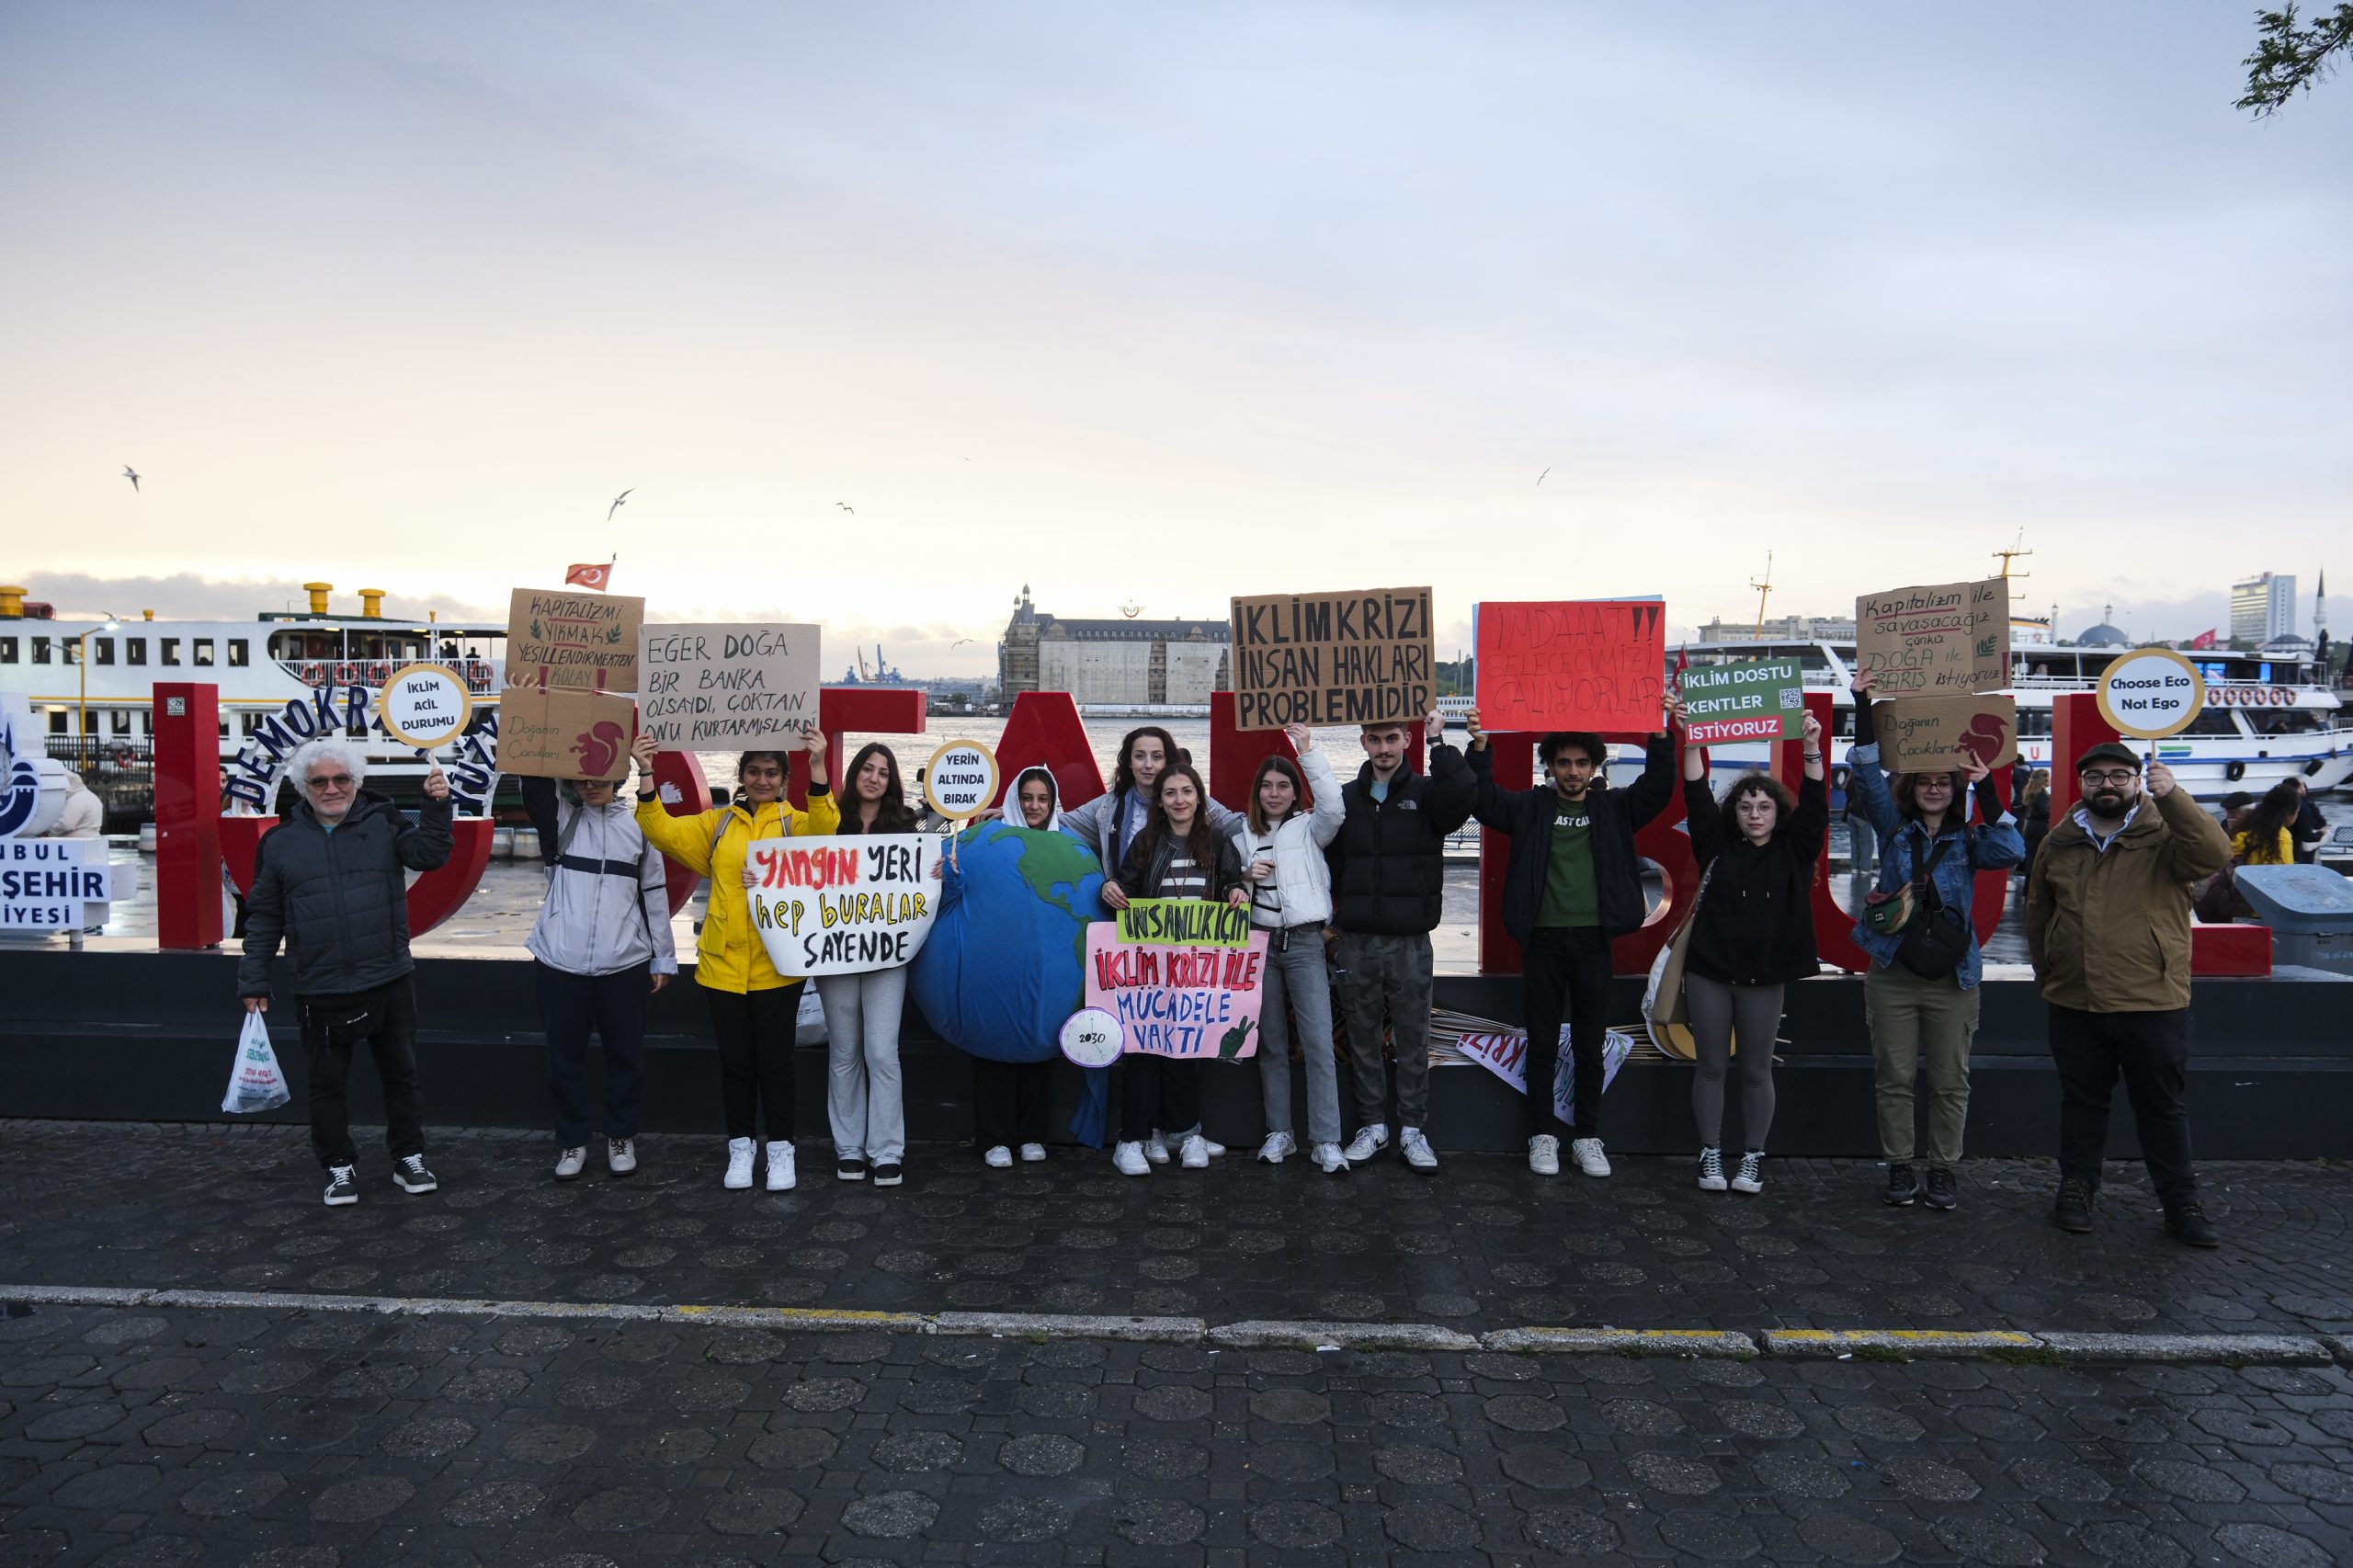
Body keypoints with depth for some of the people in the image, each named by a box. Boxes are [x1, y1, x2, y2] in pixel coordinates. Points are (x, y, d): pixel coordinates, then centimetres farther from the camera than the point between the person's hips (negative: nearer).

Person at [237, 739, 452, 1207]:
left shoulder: (383, 823, 1)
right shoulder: (281, 842, 3)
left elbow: (430, 854, -14)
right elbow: (264, 917, 7)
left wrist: (436, 806, -29)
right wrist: (254, 981, 6)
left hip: (389, 983, 0)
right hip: (320, 992, 0)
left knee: (401, 1075, 11)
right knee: (327, 1084, 11)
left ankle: (409, 1158, 25)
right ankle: (340, 1167, 25)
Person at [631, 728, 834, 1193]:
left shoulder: (794, 822, 0)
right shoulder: (718, 823, 8)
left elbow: (824, 831, -21)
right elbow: (664, 832, -2)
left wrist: (818, 769, -33)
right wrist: (646, 775, -14)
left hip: (775, 964, -2)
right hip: (723, 963, 2)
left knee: (774, 1059, 6)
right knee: (735, 1060, 12)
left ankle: (781, 1149, 20)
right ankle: (740, 1147, 25)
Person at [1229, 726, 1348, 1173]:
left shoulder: (1309, 828, 3)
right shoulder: (1242, 835, 11)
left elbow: (1333, 807, -19)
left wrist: (1308, 752, -20)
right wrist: (1246, 877, -7)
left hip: (1304, 942, -3)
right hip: (1259, 941, 3)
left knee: (1319, 1042, -8)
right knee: (1271, 1043, 8)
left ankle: (1326, 1141, -5)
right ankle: (1279, 1133, 17)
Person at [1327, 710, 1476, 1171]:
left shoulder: (1426, 792, 1)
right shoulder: (1345, 798, 8)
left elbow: (1463, 796, -23)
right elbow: (1330, 864, 9)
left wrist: (1439, 742, -21)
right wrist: (1333, 921, 3)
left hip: (1410, 942, -2)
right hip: (1357, 942, 2)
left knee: (1412, 1039, 5)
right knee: (1363, 1038, 9)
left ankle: (1412, 1129, 16)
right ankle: (1372, 1125, 21)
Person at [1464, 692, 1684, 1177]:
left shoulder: (1614, 808, 8)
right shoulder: (1530, 806, 5)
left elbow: (1657, 788, -6)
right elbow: (1483, 801, -6)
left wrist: (1664, 733, -19)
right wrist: (1480, 747, -19)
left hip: (1593, 940, 1)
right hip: (1542, 940, -1)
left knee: (1591, 1046, 8)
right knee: (1542, 1045, 7)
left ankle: (1588, 1138, 20)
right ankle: (1543, 1136, 17)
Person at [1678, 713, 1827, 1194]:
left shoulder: (1794, 851, 4)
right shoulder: (1718, 846, 4)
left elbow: (1815, 807, -7)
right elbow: (1697, 799, -4)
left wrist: (1812, 750, -17)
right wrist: (1691, 746, -13)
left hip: (1764, 977, 0)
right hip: (1709, 972, 0)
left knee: (1757, 1071, 9)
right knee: (1711, 1067, 7)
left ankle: (1753, 1156, 21)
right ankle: (1711, 1153, 18)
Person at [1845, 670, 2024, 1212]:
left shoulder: (1968, 839, 6)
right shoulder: (1894, 827, 5)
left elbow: (2009, 852, -14)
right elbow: (1867, 773, -5)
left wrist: (1987, 790, -16)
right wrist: (1862, 705, -12)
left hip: (1952, 978, 0)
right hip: (1893, 972, 0)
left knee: (1950, 1083, 5)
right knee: (1894, 1078, 4)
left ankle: (1943, 1171, 18)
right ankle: (1900, 1168, 16)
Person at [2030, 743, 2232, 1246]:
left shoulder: (2165, 833, -4)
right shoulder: (2060, 843, 7)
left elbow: (2213, 854, -26)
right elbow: (2038, 913, 17)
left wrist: (2172, 796, -36)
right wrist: (2047, 974, 16)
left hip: (2153, 1003, -3)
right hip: (2074, 1004, 3)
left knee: (2163, 1106, 9)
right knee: (2082, 1101, 14)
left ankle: (2180, 1201, 22)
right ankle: (2077, 1186, 27)